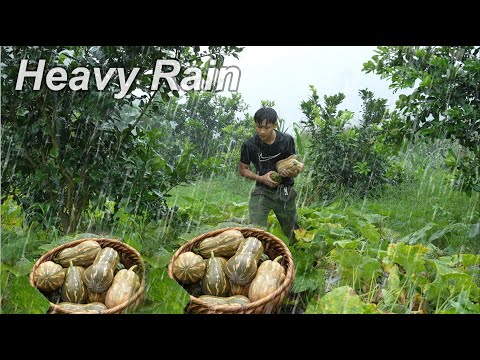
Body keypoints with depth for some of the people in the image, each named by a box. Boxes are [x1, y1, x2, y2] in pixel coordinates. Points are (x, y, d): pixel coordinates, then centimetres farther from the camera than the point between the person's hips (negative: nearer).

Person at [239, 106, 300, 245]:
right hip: (262, 191, -1)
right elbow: (243, 170, -1)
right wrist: (261, 178, -18)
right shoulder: (249, 145, -14)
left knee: (292, 232, 16)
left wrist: (290, 171, -21)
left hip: (285, 191, 1)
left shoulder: (287, 140, -11)